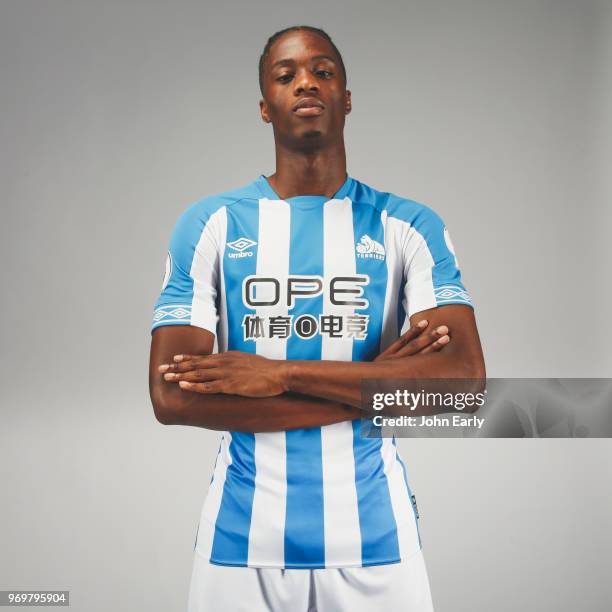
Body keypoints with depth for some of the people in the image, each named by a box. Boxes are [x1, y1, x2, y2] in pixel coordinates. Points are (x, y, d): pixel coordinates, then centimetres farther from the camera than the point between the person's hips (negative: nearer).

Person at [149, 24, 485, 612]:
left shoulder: (410, 227, -2)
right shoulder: (209, 225, -2)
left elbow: (464, 378, -14)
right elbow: (172, 396, -12)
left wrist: (280, 373, -21)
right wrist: (377, 383, -15)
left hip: (374, 537, 1)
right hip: (242, 539, 0)